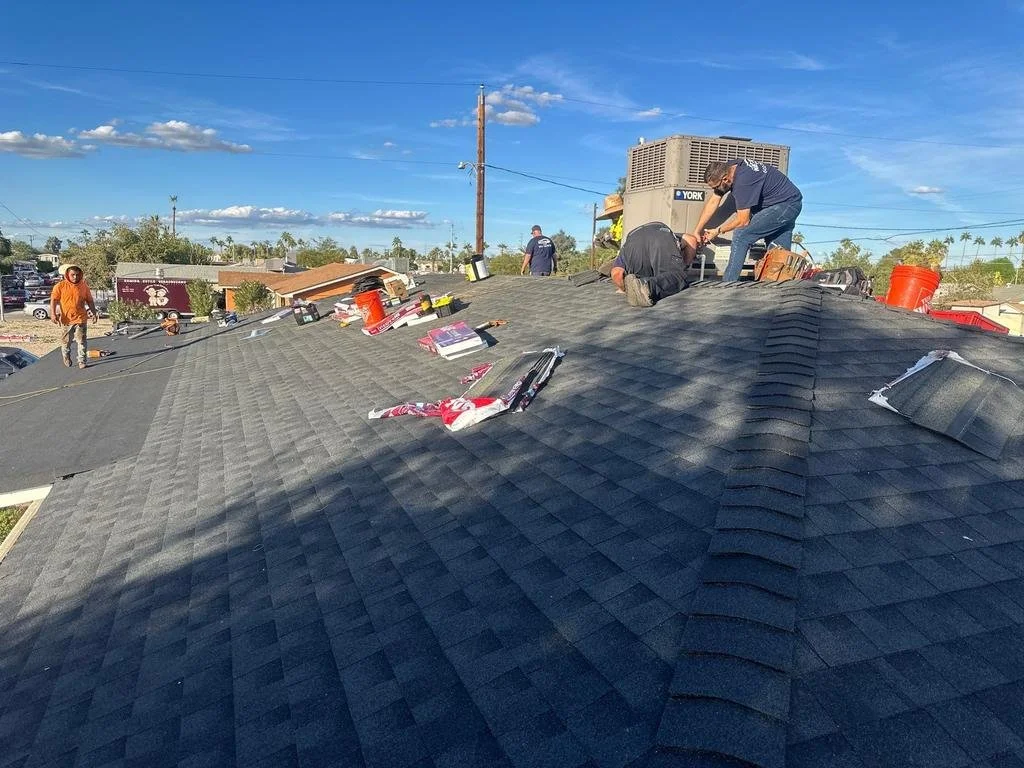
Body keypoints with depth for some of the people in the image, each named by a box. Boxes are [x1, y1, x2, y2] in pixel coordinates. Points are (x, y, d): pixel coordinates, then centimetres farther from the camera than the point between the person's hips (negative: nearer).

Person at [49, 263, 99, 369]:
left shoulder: (84, 286, 5)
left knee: (82, 341, -3)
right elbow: (54, 300, -2)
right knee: (66, 341, 12)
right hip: (66, 319, 0)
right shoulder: (60, 286, 0)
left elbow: (90, 301, 13)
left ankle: (82, 361, 2)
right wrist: (53, 314, -12)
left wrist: (94, 313, 3)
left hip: (81, 319, 0)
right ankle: (66, 357, 34)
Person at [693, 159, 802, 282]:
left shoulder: (743, 181, -30)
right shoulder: (726, 169, -5)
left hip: (788, 204, -10)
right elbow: (713, 201, 4)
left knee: (741, 235, -16)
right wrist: (697, 230, 5)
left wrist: (718, 231, -8)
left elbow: (743, 221, -23)